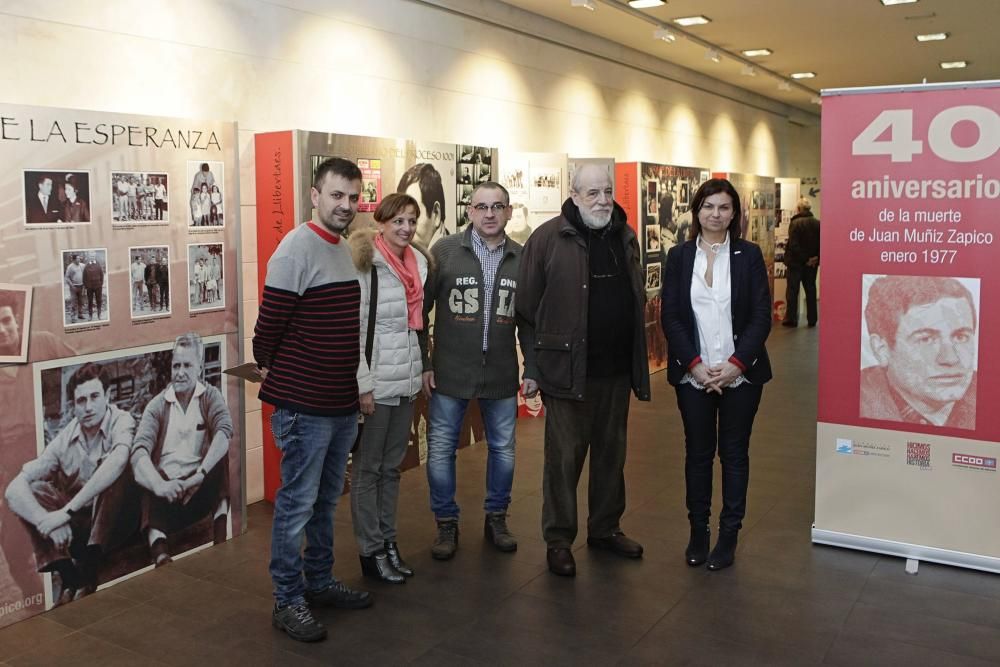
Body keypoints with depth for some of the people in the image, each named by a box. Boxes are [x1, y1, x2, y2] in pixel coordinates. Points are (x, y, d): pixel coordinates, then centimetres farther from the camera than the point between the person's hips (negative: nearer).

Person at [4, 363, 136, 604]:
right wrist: (45, 520, -32)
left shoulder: (121, 421, -16)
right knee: (28, 490, -13)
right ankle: (67, 573, -25)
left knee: (115, 469, -29)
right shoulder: (64, 440, -6)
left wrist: (66, 511, -39)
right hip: (79, 522, 4)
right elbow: (14, 487, -12)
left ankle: (89, 565, -29)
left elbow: (117, 462, -38)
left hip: (115, 518, -4)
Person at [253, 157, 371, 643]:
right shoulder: (296, 249, -15)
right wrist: (271, 371, -1)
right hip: (304, 404, -8)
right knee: (297, 503, 3)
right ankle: (288, 600, 16)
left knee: (327, 499, 18)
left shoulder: (345, 249, 11)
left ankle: (319, 582, 32)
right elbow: (269, 323, -14)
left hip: (342, 402, 8)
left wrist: (356, 386, 15)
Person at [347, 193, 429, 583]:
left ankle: (388, 541, 26)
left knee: (392, 466, 15)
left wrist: (424, 368, 17)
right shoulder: (366, 265, -12)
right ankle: (371, 552, 15)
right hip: (377, 382, -7)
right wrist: (363, 385, -16)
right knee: (368, 468, 5)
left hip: (407, 380, 7)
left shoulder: (418, 262, 10)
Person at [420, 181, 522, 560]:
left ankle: (496, 518, 32)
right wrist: (423, 363, -5)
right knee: (441, 450, 5)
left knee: (503, 449, 13)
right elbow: (419, 309, -3)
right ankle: (446, 524, 23)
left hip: (502, 376, 2)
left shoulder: (522, 259, 1)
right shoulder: (444, 251, -5)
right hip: (450, 373, -2)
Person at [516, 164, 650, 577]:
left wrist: (639, 360, 13)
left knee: (611, 453, 16)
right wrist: (532, 368, -8)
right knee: (564, 456, 3)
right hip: (568, 369, -5)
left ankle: (605, 528, 32)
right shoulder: (547, 239, -7)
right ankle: (558, 540, 17)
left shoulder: (625, 237, 10)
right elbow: (527, 309, -6)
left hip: (618, 370, 6)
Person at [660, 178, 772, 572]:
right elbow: (670, 316, -1)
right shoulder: (679, 256, 4)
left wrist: (736, 363, -14)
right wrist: (696, 364, -11)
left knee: (734, 452, 7)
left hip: (740, 373, -1)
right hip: (693, 375, 1)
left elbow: (760, 316, -3)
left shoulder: (749, 255, 1)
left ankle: (729, 535, 18)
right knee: (697, 453, 9)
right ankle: (698, 530, 22)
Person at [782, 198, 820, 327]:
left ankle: (791, 319, 5)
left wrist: (805, 259, -13)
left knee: (792, 290, 5)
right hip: (812, 263, 4)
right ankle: (812, 319, 15)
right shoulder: (817, 223, -2)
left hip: (795, 263, -4)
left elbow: (793, 245, -19)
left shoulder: (795, 223, -15)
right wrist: (816, 258, -5)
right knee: (811, 290, 12)